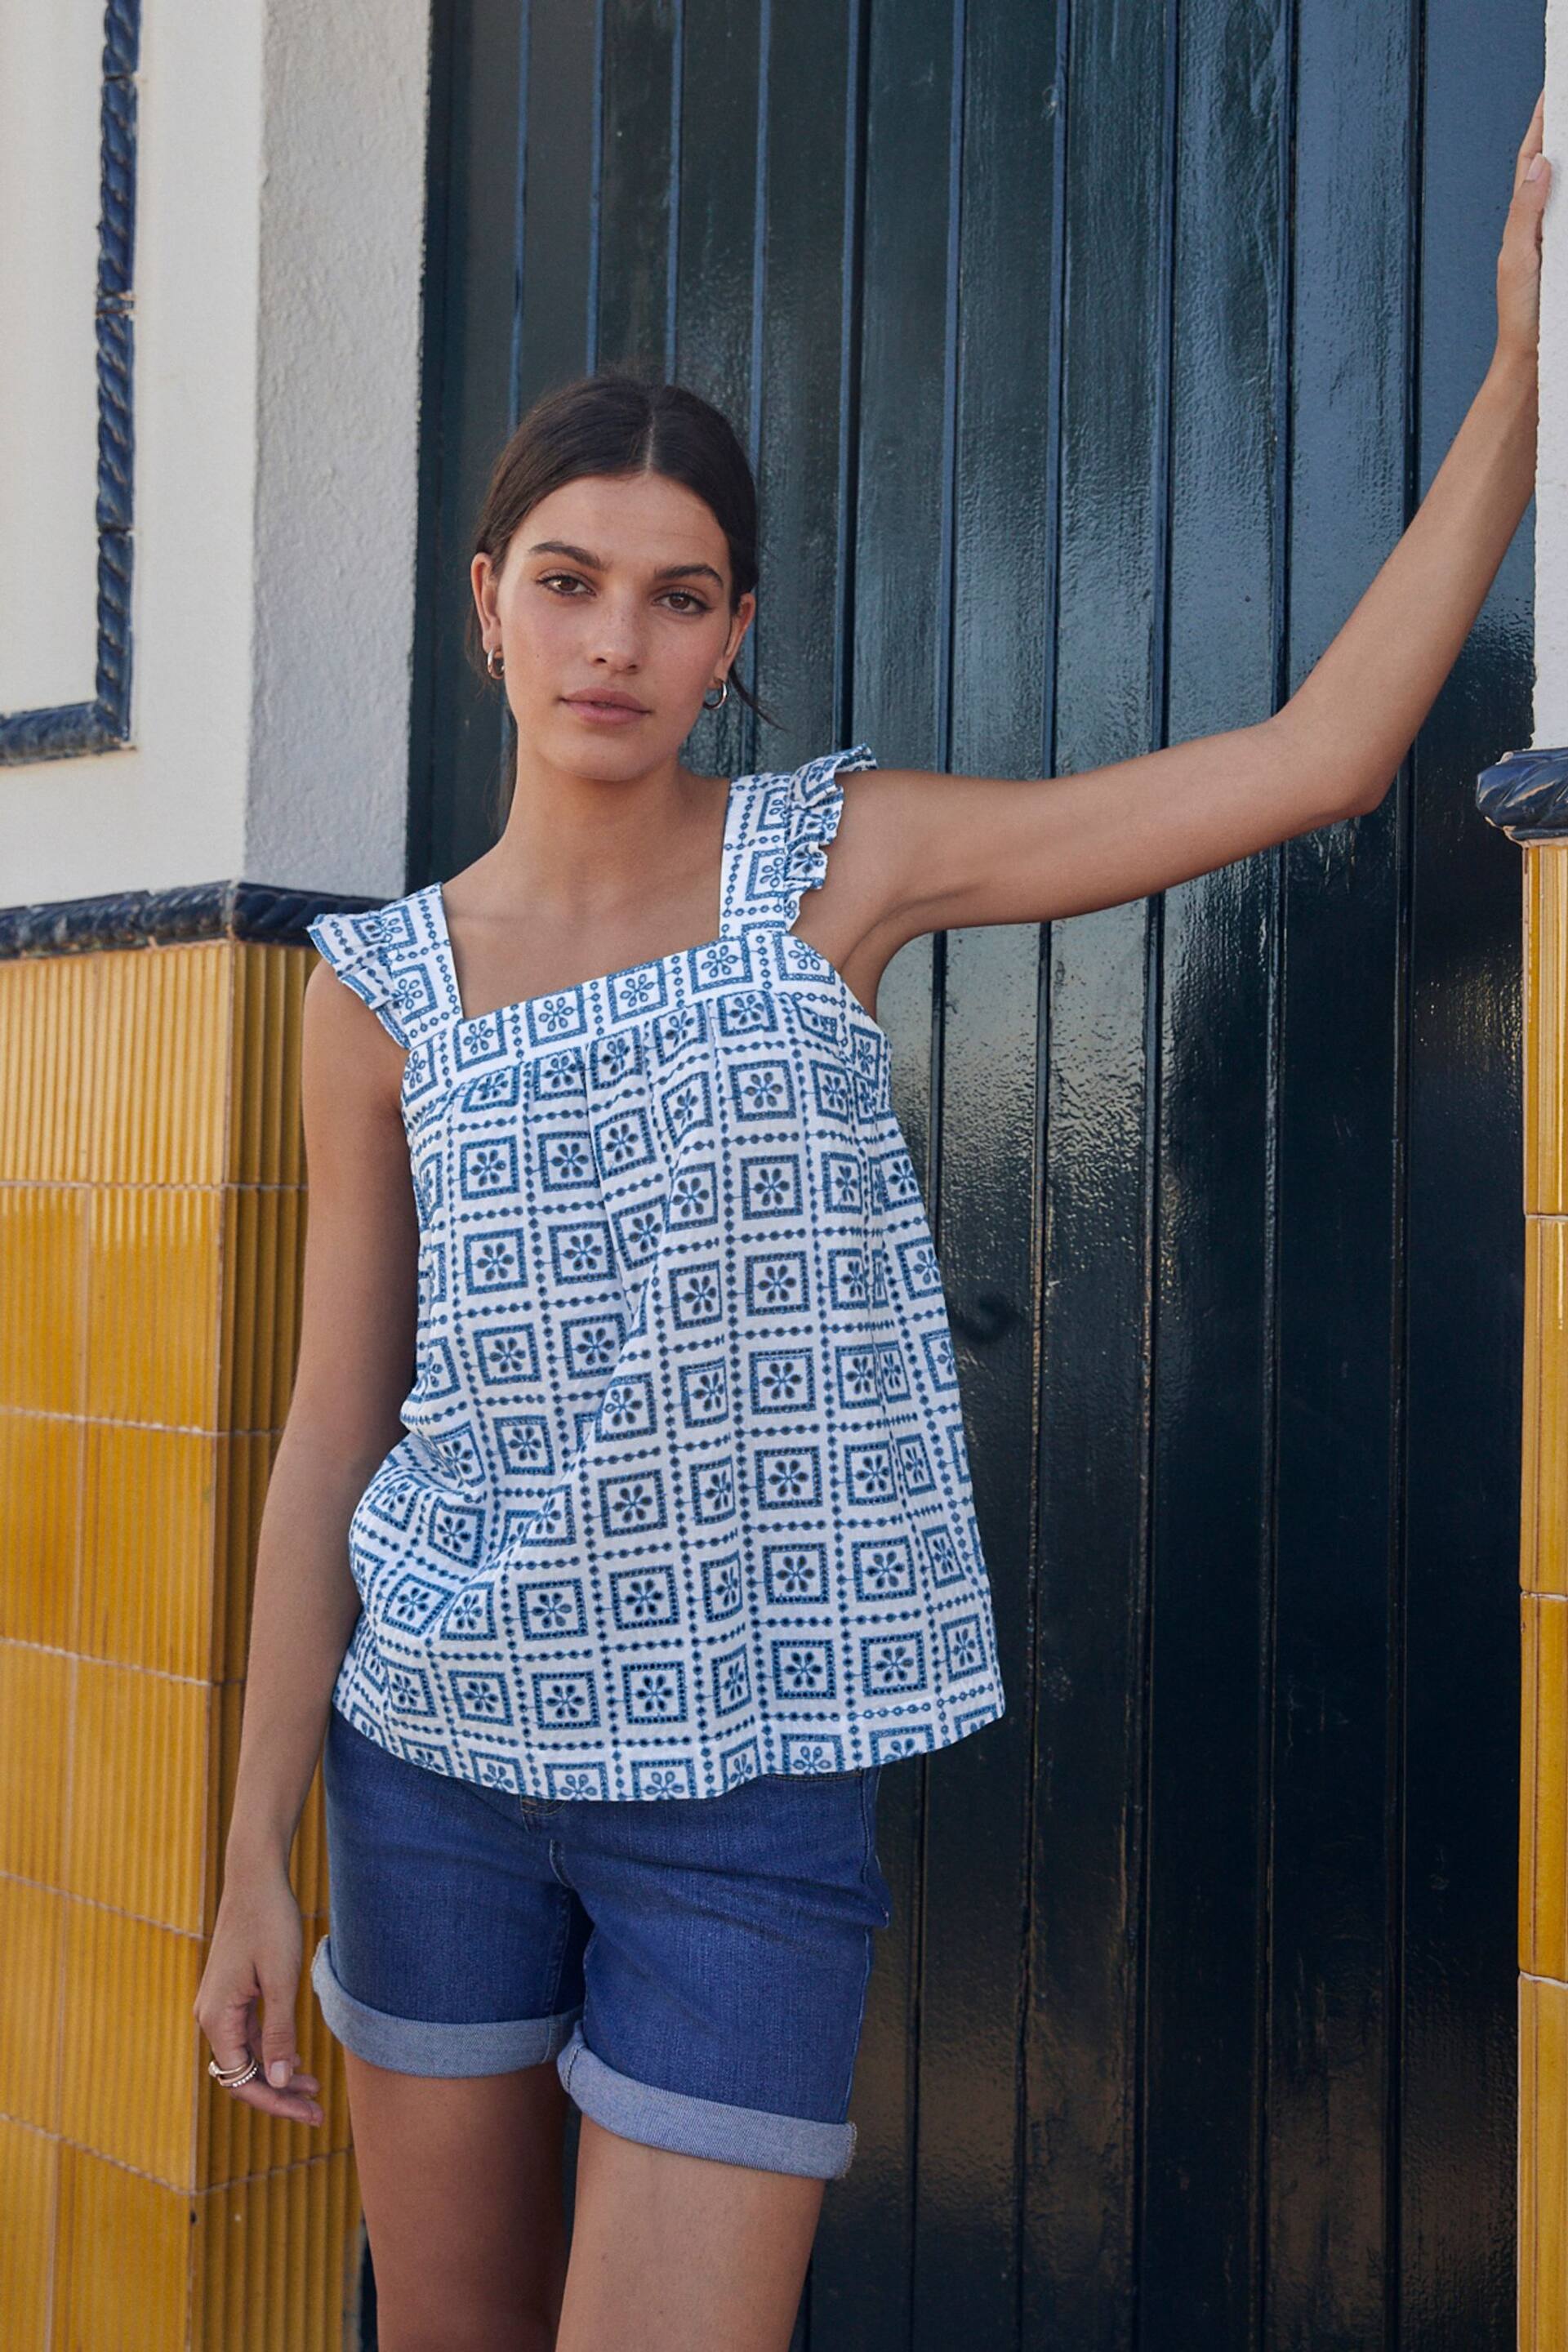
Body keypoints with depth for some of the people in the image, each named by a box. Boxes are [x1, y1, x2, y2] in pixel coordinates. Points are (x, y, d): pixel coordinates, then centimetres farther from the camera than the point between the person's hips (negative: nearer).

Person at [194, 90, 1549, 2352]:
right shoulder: (380, 988, 1)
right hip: (439, 1757, 3)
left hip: (751, 1787, -2)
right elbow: (335, 1432, 2)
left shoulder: (837, 860, -2)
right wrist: (256, 1856, 3)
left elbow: (1311, 757, -6)